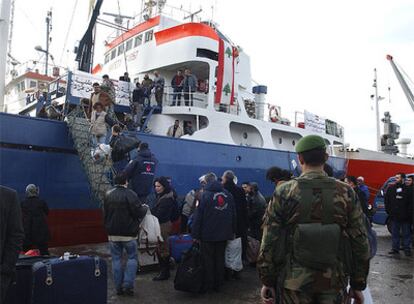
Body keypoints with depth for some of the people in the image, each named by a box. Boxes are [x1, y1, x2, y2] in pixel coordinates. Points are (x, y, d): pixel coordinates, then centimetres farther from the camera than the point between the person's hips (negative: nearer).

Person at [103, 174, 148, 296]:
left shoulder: (108, 195, 5)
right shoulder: (130, 194, -13)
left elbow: (105, 214, 14)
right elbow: (139, 212, -15)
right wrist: (145, 208, 5)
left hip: (113, 233, 4)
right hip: (128, 233, -4)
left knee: (116, 259, 11)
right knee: (132, 257, 10)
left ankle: (119, 287, 15)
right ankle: (128, 285, 2)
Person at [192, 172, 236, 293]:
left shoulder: (204, 195, -11)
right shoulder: (228, 194, 4)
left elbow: (198, 216, -12)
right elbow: (233, 215, 8)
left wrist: (195, 234, -7)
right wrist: (232, 231, 13)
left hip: (208, 234, -4)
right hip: (223, 234, 5)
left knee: (208, 260, 6)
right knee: (220, 259, 13)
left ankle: (208, 286, 12)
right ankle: (218, 285, 21)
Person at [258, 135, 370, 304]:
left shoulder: (284, 193, -9)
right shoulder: (346, 193, -5)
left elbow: (269, 243, -8)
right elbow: (360, 243, -1)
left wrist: (267, 281, 2)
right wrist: (358, 285, 9)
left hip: (294, 282, -1)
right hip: (334, 283, 2)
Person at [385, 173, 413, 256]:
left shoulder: (408, 189, -6)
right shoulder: (391, 188, 3)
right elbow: (386, 200, 8)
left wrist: (409, 213, -13)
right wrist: (388, 211, 1)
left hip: (405, 217, -3)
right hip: (395, 216, 3)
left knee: (406, 234, 7)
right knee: (395, 233, 11)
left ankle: (407, 249, 17)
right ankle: (395, 248, 20)